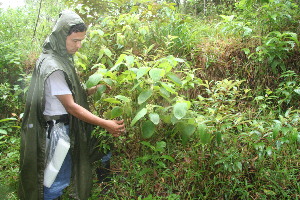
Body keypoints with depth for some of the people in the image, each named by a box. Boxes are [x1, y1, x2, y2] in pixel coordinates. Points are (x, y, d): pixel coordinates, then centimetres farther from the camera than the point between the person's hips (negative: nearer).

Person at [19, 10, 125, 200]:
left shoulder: (62, 58, 7)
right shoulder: (53, 66, -23)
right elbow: (70, 106, -22)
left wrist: (94, 90, -4)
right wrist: (106, 124, -22)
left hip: (65, 126, 9)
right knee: (59, 178, 3)